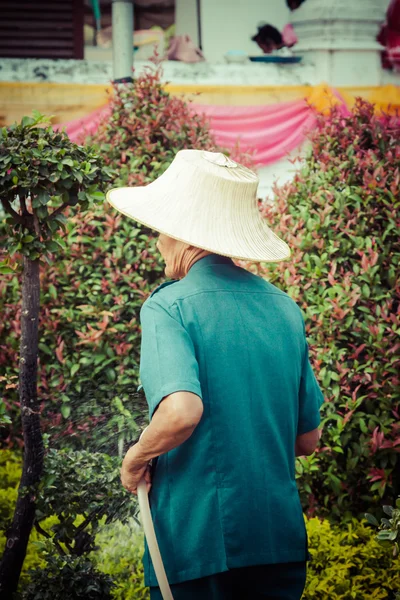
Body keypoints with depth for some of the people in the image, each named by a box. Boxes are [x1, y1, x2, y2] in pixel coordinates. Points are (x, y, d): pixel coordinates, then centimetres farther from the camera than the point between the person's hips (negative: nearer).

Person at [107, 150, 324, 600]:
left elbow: (181, 412, -26)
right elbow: (308, 439, 12)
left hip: (199, 541, -5)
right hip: (282, 540, 5)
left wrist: (137, 459, -8)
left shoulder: (170, 306, -11)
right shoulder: (285, 308, 6)